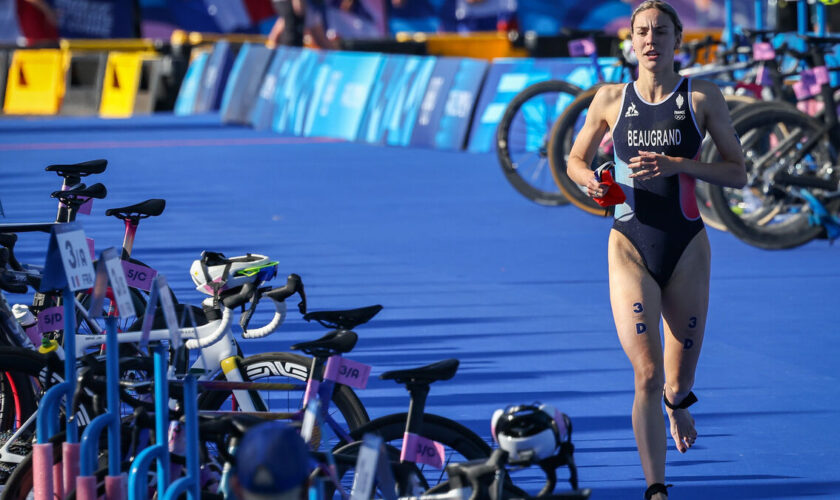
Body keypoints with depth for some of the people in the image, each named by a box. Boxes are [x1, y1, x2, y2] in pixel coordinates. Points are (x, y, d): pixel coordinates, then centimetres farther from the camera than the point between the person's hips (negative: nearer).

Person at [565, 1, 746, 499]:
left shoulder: (703, 97, 0)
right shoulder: (611, 99, 4)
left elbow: (738, 173, 0)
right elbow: (575, 160, 16)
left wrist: (678, 164, -14)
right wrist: (592, 181, -7)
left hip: (687, 247, 0)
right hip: (631, 247, 0)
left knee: (679, 381, 11)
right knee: (647, 375, -13)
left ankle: (677, 402, 49)